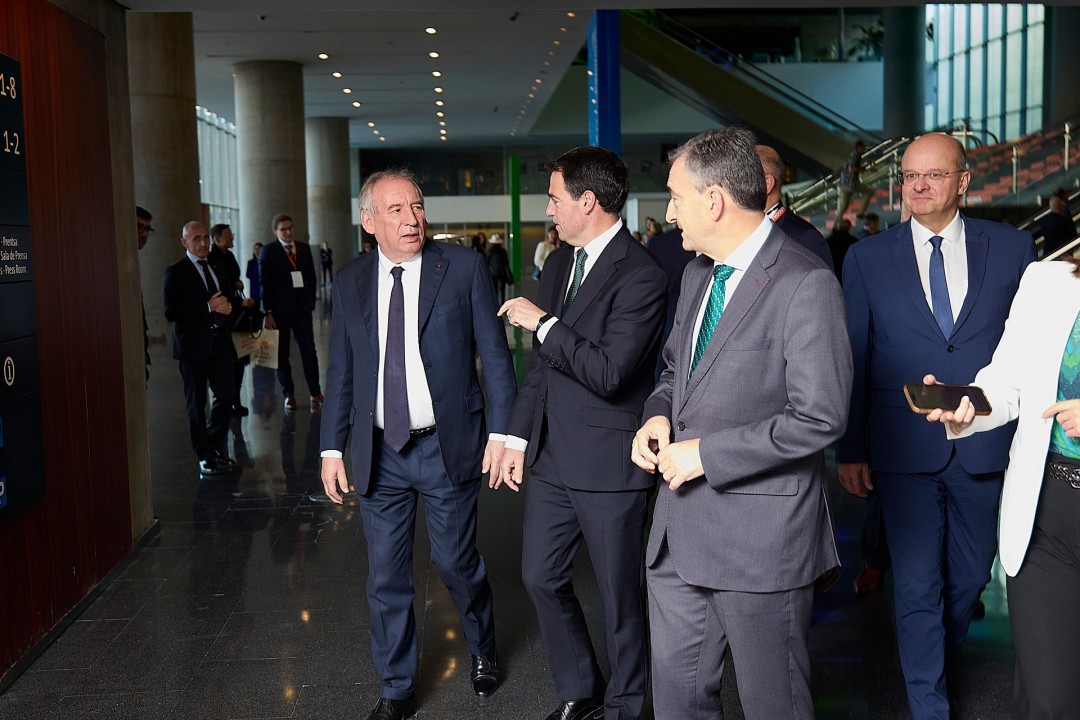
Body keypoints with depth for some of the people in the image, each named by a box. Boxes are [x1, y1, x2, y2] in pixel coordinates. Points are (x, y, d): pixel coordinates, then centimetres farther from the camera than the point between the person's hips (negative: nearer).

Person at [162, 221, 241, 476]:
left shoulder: (217, 269, 16)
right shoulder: (175, 273, -6)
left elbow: (233, 299, 22)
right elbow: (171, 312, -16)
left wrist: (229, 307, -2)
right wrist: (208, 308, -20)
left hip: (219, 342, 6)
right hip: (193, 345, -6)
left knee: (227, 395, 5)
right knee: (196, 403, 4)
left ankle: (215, 447, 23)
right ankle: (205, 456, 14)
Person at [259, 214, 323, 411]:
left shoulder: (304, 248, 10)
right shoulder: (268, 252, -1)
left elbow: (312, 277, 13)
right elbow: (265, 283, -5)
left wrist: (310, 302, 2)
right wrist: (268, 312, -11)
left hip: (302, 308, 3)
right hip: (280, 310, -2)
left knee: (309, 350, -1)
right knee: (282, 354, 4)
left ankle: (316, 393, 5)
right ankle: (289, 394, 13)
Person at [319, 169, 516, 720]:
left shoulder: (463, 268, -5)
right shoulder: (349, 282, 3)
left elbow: (494, 355, -4)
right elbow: (340, 372, 7)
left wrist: (501, 431, -9)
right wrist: (332, 448, 4)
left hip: (448, 447, -2)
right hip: (380, 453, 3)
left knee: (456, 562, 12)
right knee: (386, 578, 10)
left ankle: (482, 649, 42)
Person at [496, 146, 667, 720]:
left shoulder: (639, 276, -17)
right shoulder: (558, 263, 9)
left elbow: (608, 373, -26)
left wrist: (543, 323, -19)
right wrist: (518, 435, 13)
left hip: (607, 464, -8)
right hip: (551, 456, 8)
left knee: (620, 596, 9)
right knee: (540, 577, 17)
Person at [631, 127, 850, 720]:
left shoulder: (804, 284, -17)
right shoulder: (698, 273, 10)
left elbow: (820, 418, -22)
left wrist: (705, 453, -18)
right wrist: (659, 415, 1)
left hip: (760, 534, -8)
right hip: (679, 531, 8)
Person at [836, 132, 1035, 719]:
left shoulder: (1012, 248, 2)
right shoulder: (867, 258, 0)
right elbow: (853, 361, 2)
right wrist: (850, 450, 1)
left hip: (986, 448, 2)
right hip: (905, 451, -1)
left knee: (968, 578, 18)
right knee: (917, 587, 3)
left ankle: (939, 659, 44)